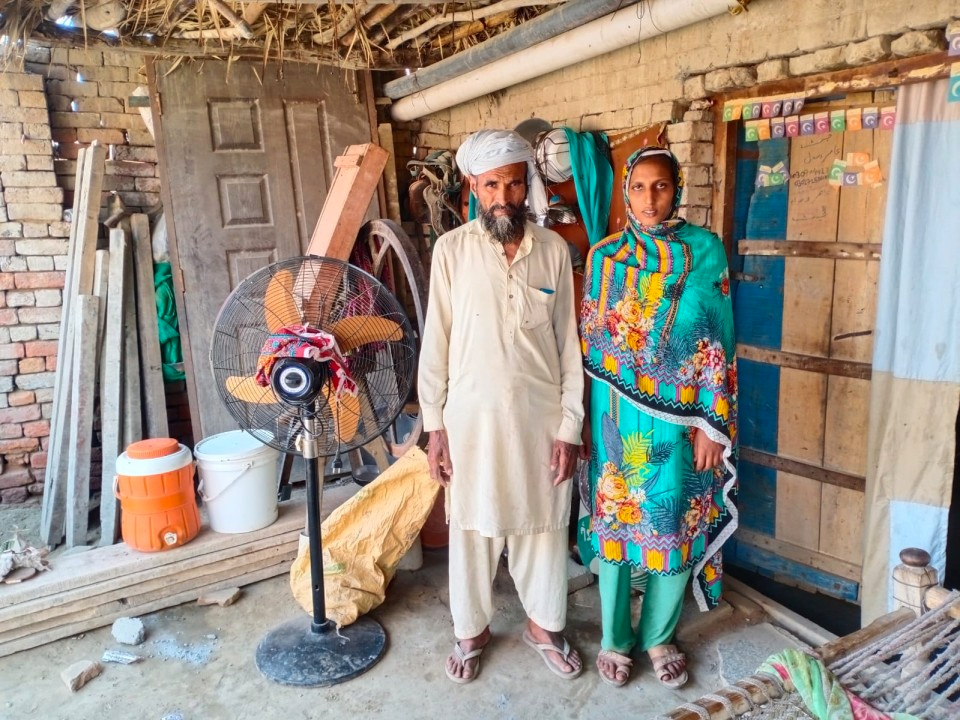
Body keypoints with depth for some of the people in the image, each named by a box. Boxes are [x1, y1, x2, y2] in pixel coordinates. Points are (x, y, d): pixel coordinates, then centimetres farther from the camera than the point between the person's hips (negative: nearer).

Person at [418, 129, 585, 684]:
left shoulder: (554, 250, -2)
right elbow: (436, 342, -3)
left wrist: (570, 426, -3)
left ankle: (544, 624, 39)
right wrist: (435, 425, -4)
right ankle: (473, 628, 37)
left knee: (542, 524, 15)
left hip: (541, 415, 1)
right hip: (473, 416, -1)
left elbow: (568, 344, -1)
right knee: (474, 527, 14)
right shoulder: (452, 249, -6)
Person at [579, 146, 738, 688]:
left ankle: (659, 635, 33)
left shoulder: (705, 250, -2)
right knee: (615, 520, 9)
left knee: (677, 522, 10)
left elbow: (717, 343, -4)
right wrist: (587, 418, 2)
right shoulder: (605, 255, 1)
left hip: (679, 416, 0)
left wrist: (712, 424, -7)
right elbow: (589, 342, 3)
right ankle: (615, 637, 30)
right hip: (618, 415, 1)